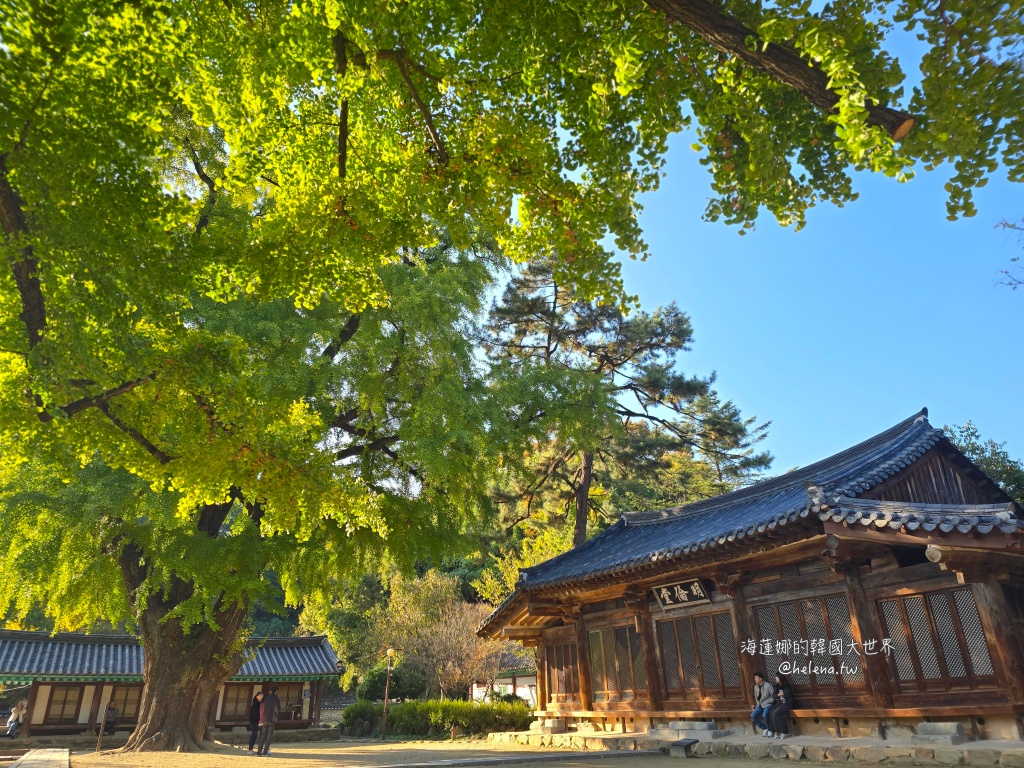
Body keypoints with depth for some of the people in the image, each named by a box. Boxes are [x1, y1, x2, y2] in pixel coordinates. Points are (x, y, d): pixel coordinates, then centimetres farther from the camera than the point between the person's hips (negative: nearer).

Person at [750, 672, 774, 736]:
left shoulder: (768, 685, -11)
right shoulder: (756, 687, 9)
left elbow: (773, 696, -10)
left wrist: (767, 702, -13)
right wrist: (757, 705, 6)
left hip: (768, 705, -6)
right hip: (760, 705, 6)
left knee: (764, 715, -34)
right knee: (753, 715, -16)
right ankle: (764, 729, 2)